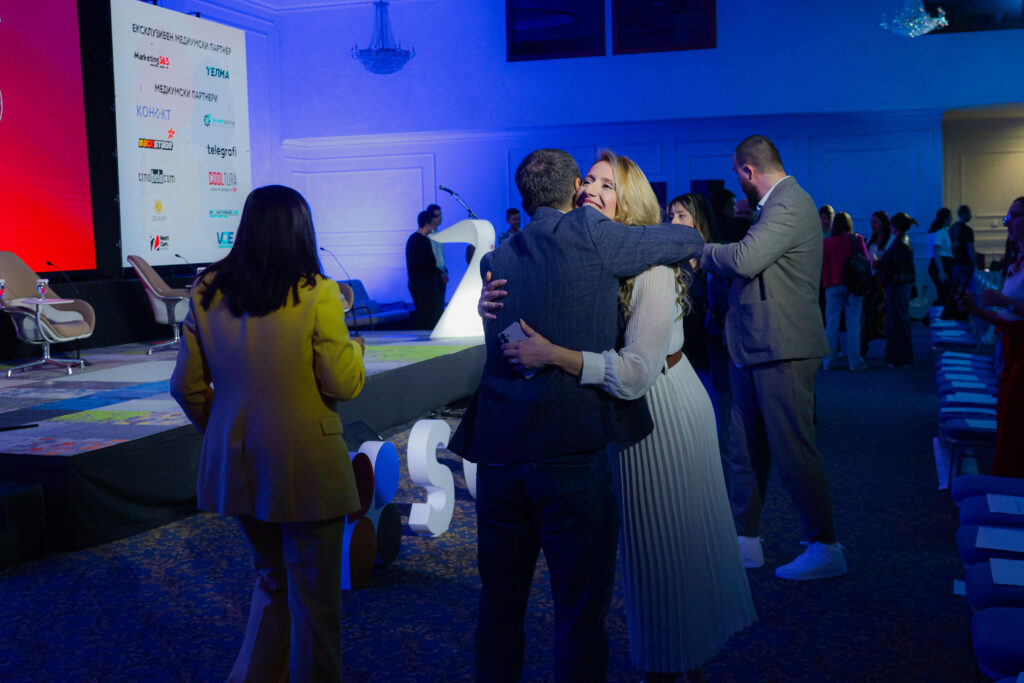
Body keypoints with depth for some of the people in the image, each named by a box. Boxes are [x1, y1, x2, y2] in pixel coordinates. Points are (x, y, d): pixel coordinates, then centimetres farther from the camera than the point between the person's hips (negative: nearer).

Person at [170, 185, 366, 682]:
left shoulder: (207, 293, 0)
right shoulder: (316, 295, -15)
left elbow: (187, 387, 4)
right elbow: (343, 385, -12)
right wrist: (351, 343, 7)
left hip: (237, 467, 5)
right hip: (305, 469, -5)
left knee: (271, 579, 24)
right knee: (313, 597, 9)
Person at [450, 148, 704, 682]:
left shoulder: (496, 261, 14)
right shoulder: (590, 234, -2)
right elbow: (687, 241, 8)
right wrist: (684, 243, 31)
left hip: (496, 453, 6)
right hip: (571, 452, -5)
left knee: (499, 604, 17)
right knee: (580, 612, 4)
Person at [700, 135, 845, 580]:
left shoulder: (789, 204, -16)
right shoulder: (780, 203, 18)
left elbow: (744, 260, -25)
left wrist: (699, 250, -10)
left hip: (783, 349, -10)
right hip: (755, 349, 10)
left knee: (792, 451, -4)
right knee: (746, 451, 14)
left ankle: (825, 548, 7)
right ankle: (745, 540, 24)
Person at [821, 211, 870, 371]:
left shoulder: (826, 242, 0)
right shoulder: (857, 239, -1)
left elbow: (822, 266, 4)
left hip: (833, 286, 1)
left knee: (831, 323, 6)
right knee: (853, 323, 2)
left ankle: (829, 361, 8)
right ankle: (855, 362, 3)